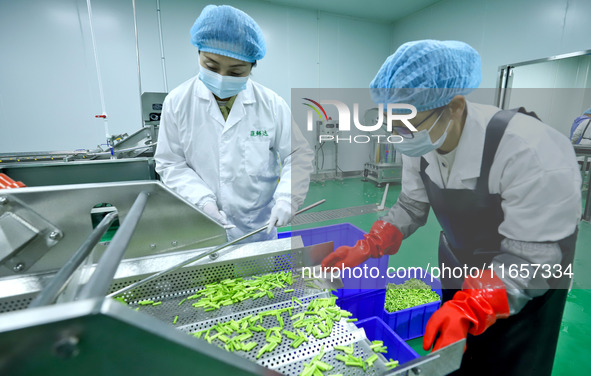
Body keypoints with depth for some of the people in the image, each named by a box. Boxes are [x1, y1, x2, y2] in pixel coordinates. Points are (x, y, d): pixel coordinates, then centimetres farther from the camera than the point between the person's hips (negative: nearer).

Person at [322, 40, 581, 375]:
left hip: (529, 283, -4)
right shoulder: (421, 144, -15)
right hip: (457, 267, 5)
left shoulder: (531, 152, -33)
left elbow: (531, 258, -27)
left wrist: (468, 309, -38)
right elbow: (412, 207, -4)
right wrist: (365, 249, -13)